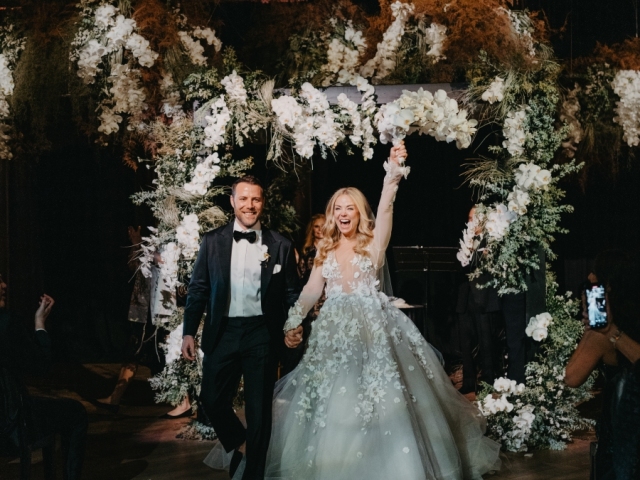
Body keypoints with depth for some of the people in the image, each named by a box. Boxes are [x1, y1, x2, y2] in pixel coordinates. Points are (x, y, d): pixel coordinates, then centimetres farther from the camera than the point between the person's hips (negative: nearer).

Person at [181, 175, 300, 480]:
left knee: (259, 409, 7)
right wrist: (189, 331, -1)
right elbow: (198, 289, 4)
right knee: (212, 400, 5)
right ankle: (240, 446, 34)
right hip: (222, 333, 1)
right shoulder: (212, 241, 3)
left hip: (263, 335, -1)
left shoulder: (280, 246, 1)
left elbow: (291, 294, 2)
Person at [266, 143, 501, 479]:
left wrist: (392, 178, -37)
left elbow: (385, 212, -20)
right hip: (334, 330, 4)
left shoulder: (373, 244, -2)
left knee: (380, 399, -3)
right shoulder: (325, 249, 10)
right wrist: (293, 320, -2)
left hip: (372, 327, -3)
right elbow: (312, 288, 9)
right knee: (331, 403, 8)